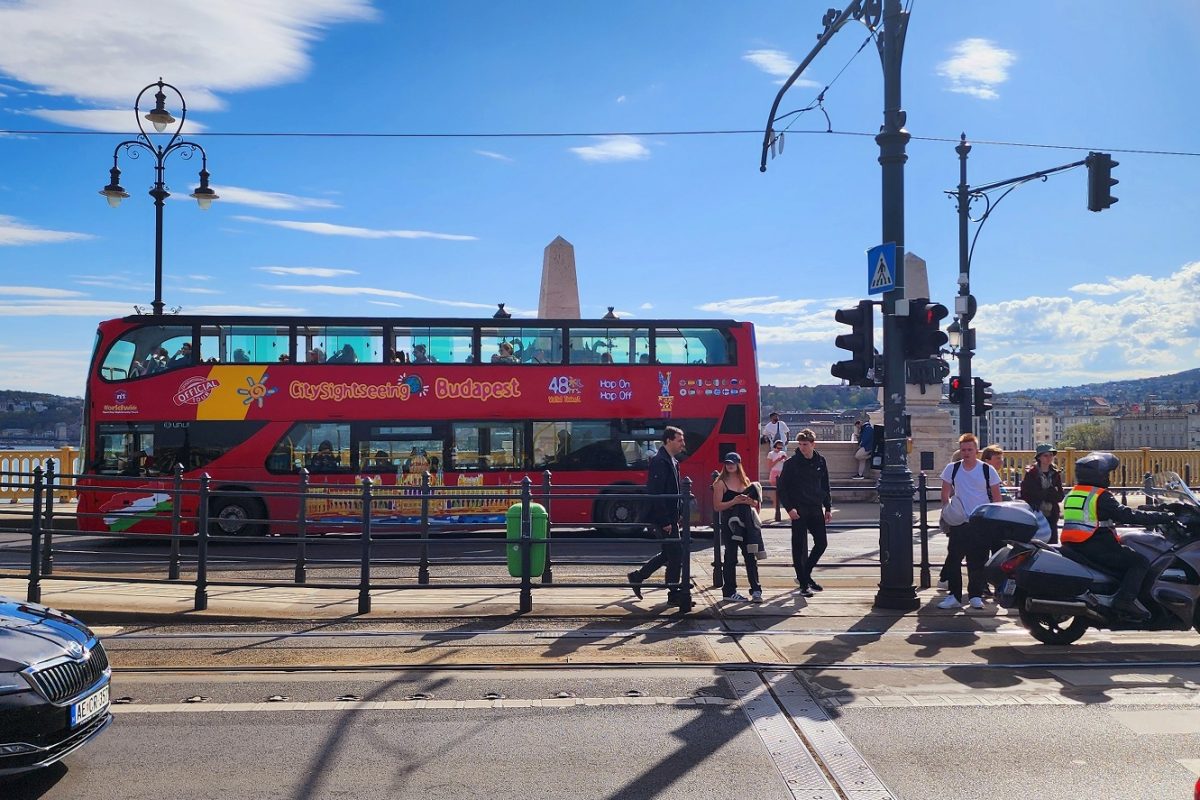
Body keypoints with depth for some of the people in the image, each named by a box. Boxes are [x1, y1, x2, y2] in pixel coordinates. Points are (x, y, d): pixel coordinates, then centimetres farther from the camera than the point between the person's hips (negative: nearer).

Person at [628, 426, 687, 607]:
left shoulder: (671, 461, 13)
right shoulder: (660, 461, -18)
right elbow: (656, 494, -23)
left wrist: (675, 516, 15)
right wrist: (665, 521, -22)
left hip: (669, 517, 10)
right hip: (663, 518, -10)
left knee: (669, 553, 17)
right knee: (675, 555, -1)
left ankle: (637, 577, 26)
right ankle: (674, 595, 10)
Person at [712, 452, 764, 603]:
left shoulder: (746, 481, 13)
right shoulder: (721, 483, -2)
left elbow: (756, 503, 15)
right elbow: (717, 507, -9)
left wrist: (748, 501, -7)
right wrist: (734, 501, -19)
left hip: (746, 524, 4)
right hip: (729, 524, -4)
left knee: (750, 556, 2)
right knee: (731, 558, 0)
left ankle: (756, 590, 7)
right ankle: (729, 591, 9)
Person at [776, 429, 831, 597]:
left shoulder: (820, 462, 7)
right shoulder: (791, 463, -6)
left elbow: (825, 487, 16)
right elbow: (782, 488, -5)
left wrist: (828, 508, 11)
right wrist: (789, 508, -14)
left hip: (816, 509, 4)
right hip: (798, 511, -4)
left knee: (822, 543, 4)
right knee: (799, 547, -1)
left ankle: (805, 574, 23)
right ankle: (803, 583, 7)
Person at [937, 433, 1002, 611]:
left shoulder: (987, 470, -1)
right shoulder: (952, 469, 2)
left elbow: (996, 497, 4)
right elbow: (945, 495, 10)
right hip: (958, 523, 1)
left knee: (978, 562, 2)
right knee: (954, 559, -2)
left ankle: (976, 595, 14)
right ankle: (954, 596, 4)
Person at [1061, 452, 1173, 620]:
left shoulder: (1071, 494, 15)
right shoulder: (1101, 496, -10)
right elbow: (1128, 515, -16)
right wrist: (1164, 517, -9)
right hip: (1096, 548, -9)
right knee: (1140, 561, -4)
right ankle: (1126, 598, -20)